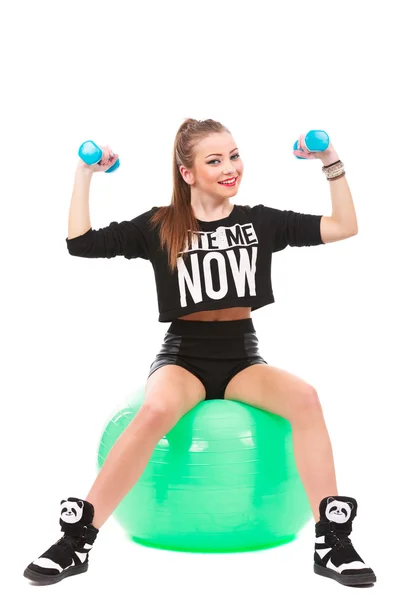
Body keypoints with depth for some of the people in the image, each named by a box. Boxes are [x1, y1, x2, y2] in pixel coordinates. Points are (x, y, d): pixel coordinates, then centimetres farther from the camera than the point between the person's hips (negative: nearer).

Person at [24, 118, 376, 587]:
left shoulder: (260, 221, 6)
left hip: (242, 358, 2)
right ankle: (76, 540, -28)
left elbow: (344, 227, 9)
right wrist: (86, 173, -2)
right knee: (156, 410, -38)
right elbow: (80, 243, -1)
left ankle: (332, 541, -23)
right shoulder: (160, 226, 2)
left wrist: (331, 163, 2)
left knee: (305, 398, -31)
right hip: (183, 355, -2)